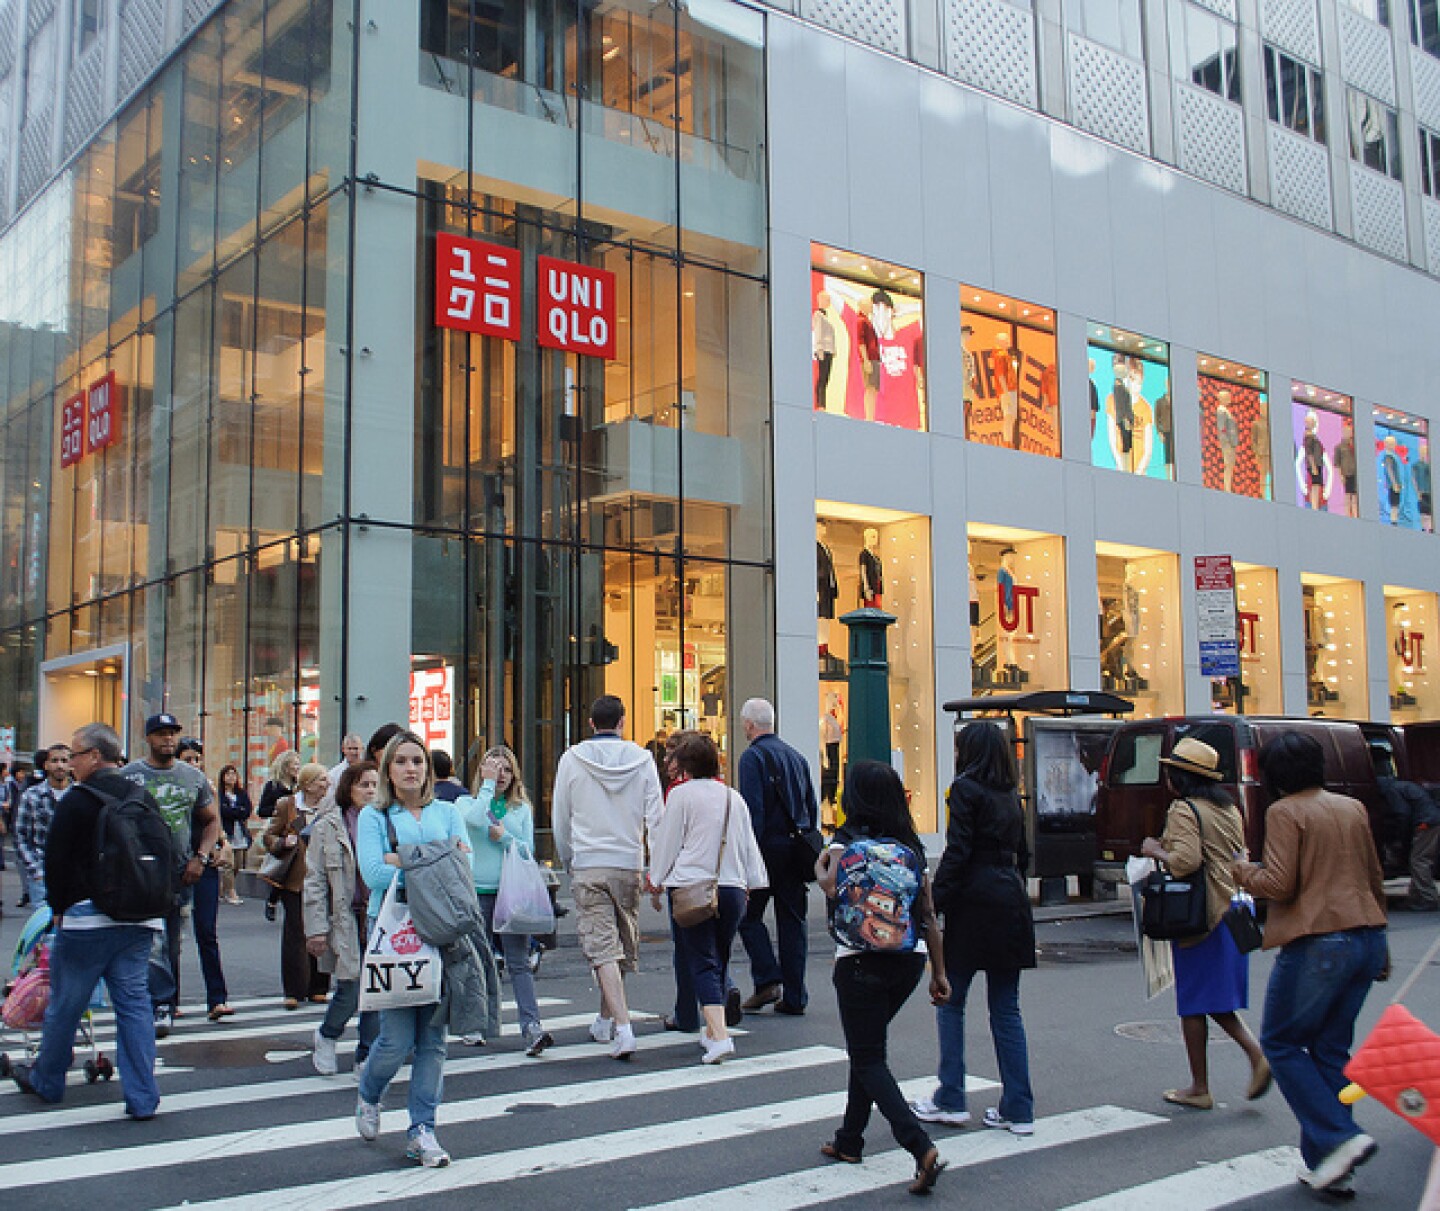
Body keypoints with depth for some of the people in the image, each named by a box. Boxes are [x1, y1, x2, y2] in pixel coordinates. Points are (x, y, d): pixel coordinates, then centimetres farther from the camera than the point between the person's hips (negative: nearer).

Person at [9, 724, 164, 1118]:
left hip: (87, 919, -5)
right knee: (134, 1003, 6)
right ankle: (142, 1098, 4)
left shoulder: (77, 800, -9)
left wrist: (59, 907, 6)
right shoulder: (145, 800, 8)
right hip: (139, 920, 5)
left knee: (64, 1004, 11)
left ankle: (46, 1081, 29)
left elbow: (55, 860, -7)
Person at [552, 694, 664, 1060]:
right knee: (624, 947, 16)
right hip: (629, 865, 2)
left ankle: (622, 1026, -17)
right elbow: (655, 817, -1)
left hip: (587, 865, -2)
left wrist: (568, 862, 19)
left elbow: (560, 819, 6)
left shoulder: (572, 759, 0)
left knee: (602, 947, -4)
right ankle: (605, 1020, 31)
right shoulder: (641, 759, 1)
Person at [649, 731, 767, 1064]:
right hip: (732, 888, 5)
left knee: (702, 964, -6)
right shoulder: (734, 797, 12)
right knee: (720, 959, 17)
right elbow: (749, 845, 18)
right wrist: (751, 882, 27)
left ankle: (720, 1035, -18)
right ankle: (712, 1031, 25)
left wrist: (656, 879, 14)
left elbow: (666, 841, 0)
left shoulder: (682, 794, -3)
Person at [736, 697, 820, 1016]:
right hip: (796, 849, 7)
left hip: (768, 846, -6)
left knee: (749, 915, 7)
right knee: (792, 921, 8)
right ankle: (794, 997, 10)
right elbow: (812, 807, 18)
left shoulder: (753, 756, -7)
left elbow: (753, 810, -16)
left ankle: (768, 981, -4)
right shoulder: (796, 756, 15)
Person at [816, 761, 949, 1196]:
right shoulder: (911, 844, 8)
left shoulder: (848, 839, -7)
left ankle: (921, 1147, -16)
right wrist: (939, 972, 12)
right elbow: (929, 915, 8)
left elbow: (833, 888, -25)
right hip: (911, 959, 6)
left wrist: (819, 866, -4)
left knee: (868, 1058, 0)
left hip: (862, 960, -6)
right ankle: (849, 1140, 31)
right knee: (867, 1046, 22)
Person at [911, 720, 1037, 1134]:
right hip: (1011, 902, 7)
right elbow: (1022, 853, 15)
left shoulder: (965, 789, -7)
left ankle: (950, 1101, 8)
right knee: (1006, 1008, 9)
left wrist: (933, 903, -14)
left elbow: (957, 852, -15)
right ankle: (1018, 1110, 9)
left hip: (974, 902, -7)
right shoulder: (1010, 795, 14)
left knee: (950, 1001, 5)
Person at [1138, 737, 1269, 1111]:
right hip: (1233, 910, 8)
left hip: (1201, 915, -8)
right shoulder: (1229, 809, 13)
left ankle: (1199, 1089, 10)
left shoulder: (1184, 810, -13)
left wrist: (1155, 850, -8)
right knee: (1218, 1000, 18)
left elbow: (1186, 860, -26)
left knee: (1193, 1003, 3)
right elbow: (1241, 858, 17)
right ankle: (1257, 1055, 1)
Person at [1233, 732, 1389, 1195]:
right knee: (1331, 1050, 13)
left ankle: (1340, 1138, -7)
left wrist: (1243, 872, 5)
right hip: (1365, 939, 7)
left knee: (1281, 1042, 6)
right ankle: (1324, 1164, 14)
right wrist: (1378, 943, 27)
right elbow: (1375, 878, 18)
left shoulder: (1286, 812, -9)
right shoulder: (1353, 808, 12)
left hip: (1317, 943, -7)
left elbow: (1280, 885, -16)